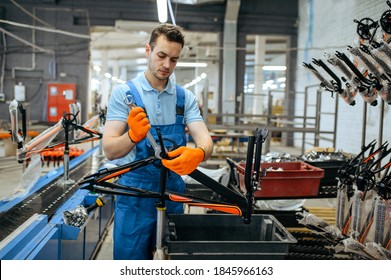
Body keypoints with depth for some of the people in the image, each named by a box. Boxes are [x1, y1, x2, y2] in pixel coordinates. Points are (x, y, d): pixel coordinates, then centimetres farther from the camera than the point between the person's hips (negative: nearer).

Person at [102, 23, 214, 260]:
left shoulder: (186, 97, 4)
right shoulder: (124, 93, -6)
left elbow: (205, 140, -9)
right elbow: (110, 151, -13)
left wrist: (198, 154, -34)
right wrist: (133, 136, -35)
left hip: (173, 191, 3)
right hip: (134, 193, -3)